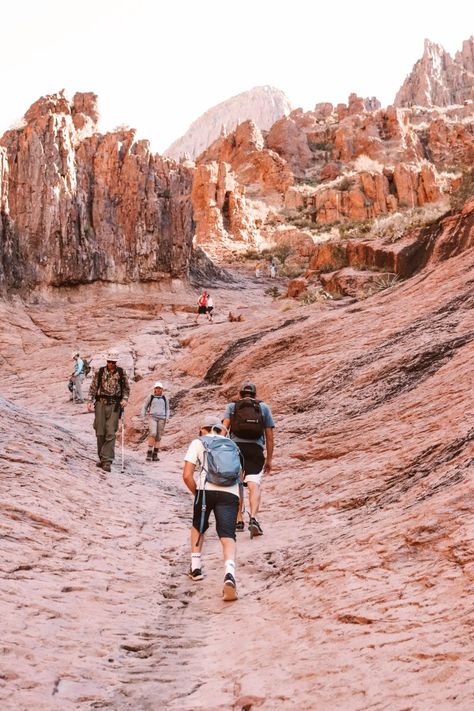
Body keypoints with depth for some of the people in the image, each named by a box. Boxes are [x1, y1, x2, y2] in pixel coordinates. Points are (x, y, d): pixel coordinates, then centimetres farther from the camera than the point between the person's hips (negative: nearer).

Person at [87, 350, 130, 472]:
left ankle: (107, 460, -12)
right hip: (101, 403, 2)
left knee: (110, 433, -10)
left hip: (114, 405, -1)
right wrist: (90, 401, -2)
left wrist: (125, 399, -6)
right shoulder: (100, 371, 6)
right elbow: (93, 387, 8)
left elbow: (126, 388, 11)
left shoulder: (122, 373, 5)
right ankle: (102, 458, 16)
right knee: (100, 432, 3)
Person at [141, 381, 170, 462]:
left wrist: (167, 418, 6)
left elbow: (167, 409, 20)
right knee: (153, 433, -22)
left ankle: (155, 455, 3)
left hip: (161, 418, 2)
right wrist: (143, 416, 1)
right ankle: (149, 453, -17)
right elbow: (144, 407, 13)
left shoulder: (164, 398, 14)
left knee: (158, 437, -1)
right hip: (152, 417, -2)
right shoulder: (150, 397, 9)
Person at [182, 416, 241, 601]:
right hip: (231, 493, 1)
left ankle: (196, 568, 26)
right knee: (228, 536, -6)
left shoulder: (198, 442, 16)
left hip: (207, 490, -1)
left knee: (198, 527, 26)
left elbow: (187, 475, 6)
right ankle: (229, 574, -30)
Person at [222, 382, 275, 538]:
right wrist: (269, 459, 20)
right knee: (254, 485, -9)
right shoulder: (264, 407, 18)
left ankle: (238, 521, 22)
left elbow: (224, 427, -2)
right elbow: (269, 436, 15)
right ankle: (253, 519, -30)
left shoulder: (231, 406, 16)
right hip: (256, 449, -1)